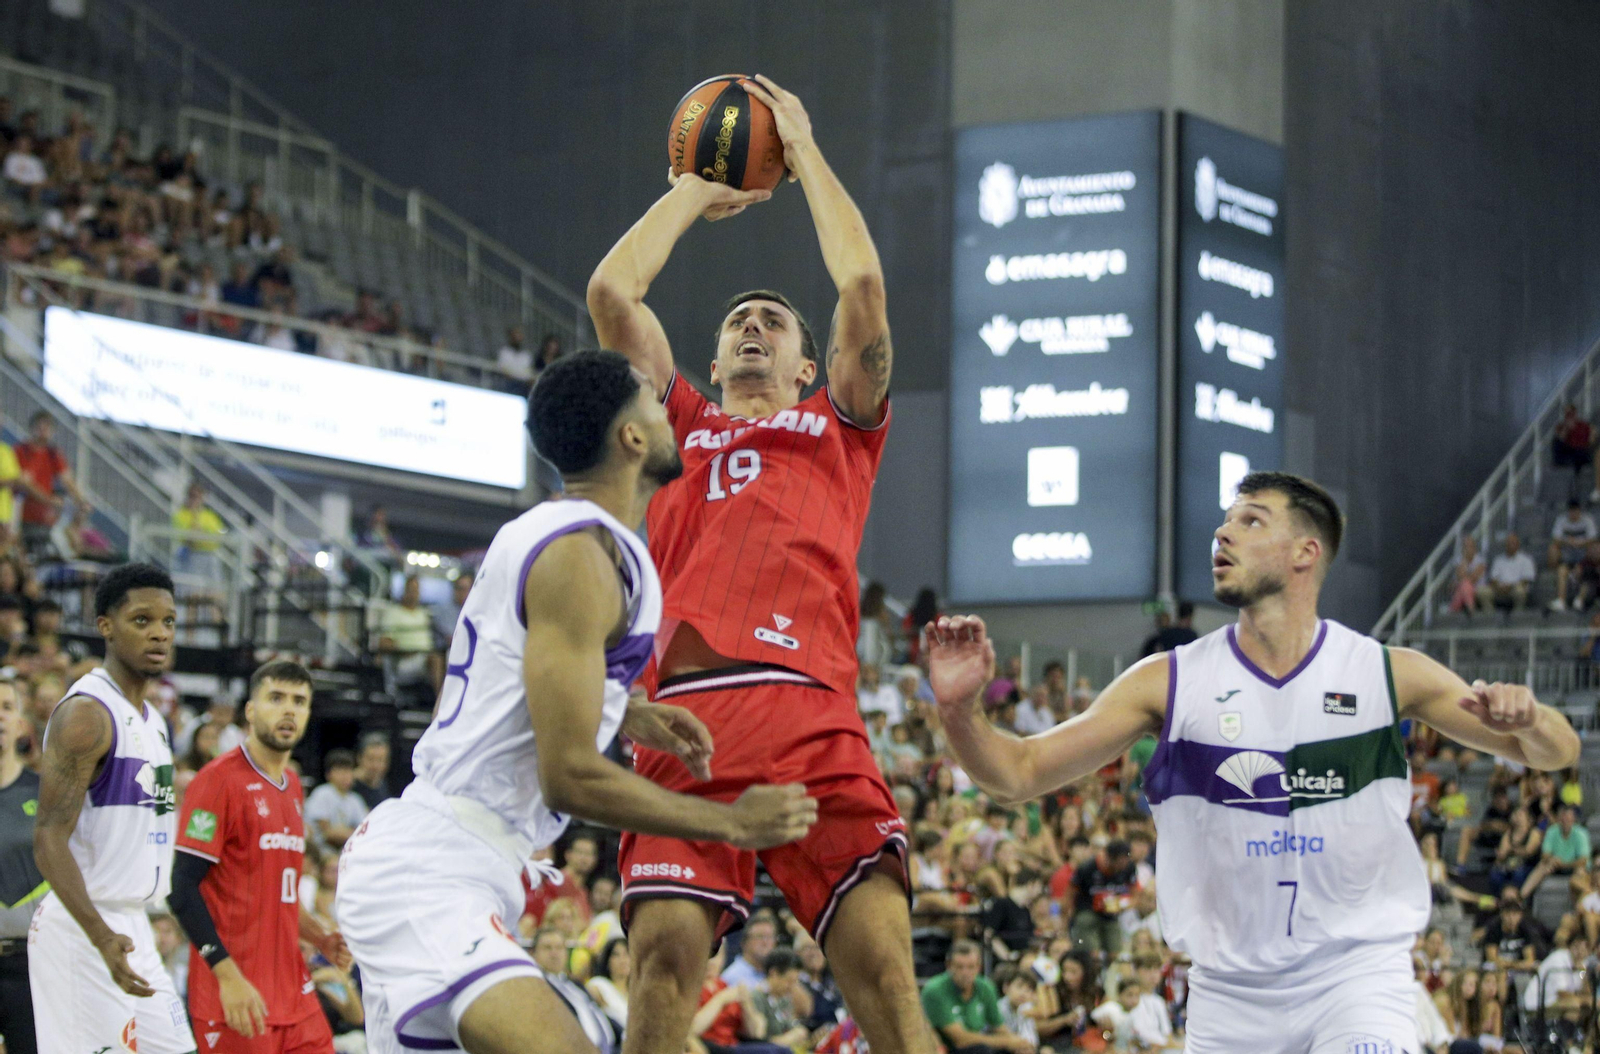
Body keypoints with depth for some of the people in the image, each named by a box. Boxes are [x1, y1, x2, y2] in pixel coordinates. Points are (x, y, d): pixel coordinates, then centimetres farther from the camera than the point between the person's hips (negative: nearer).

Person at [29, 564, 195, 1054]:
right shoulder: (85, 714, -15)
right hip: (82, 932, -9)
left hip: (131, 929, 9)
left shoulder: (150, 719, 16)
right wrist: (102, 937, -31)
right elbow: (49, 840, -21)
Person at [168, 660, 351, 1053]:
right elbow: (182, 888, -16)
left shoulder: (292, 786, 16)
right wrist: (228, 975, -22)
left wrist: (319, 937, 11)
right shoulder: (219, 780, -10)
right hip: (237, 994, -8)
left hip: (291, 988, 8)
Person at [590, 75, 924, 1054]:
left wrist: (805, 150, 26)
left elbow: (864, 284, 14)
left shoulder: (841, 424, 25)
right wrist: (698, 188, 34)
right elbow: (611, 290, 21)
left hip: (811, 712, -1)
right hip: (686, 714, 1)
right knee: (665, 957, -14)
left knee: (884, 965, -14)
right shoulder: (681, 423, 29)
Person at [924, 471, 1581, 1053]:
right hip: (1230, 987, 2)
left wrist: (1526, 720, -19)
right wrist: (960, 710, -22)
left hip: (1357, 972, -2)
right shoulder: (1168, 682, -1)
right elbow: (1018, 774, -2)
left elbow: (1556, 753, 5)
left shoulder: (1390, 674, -2)